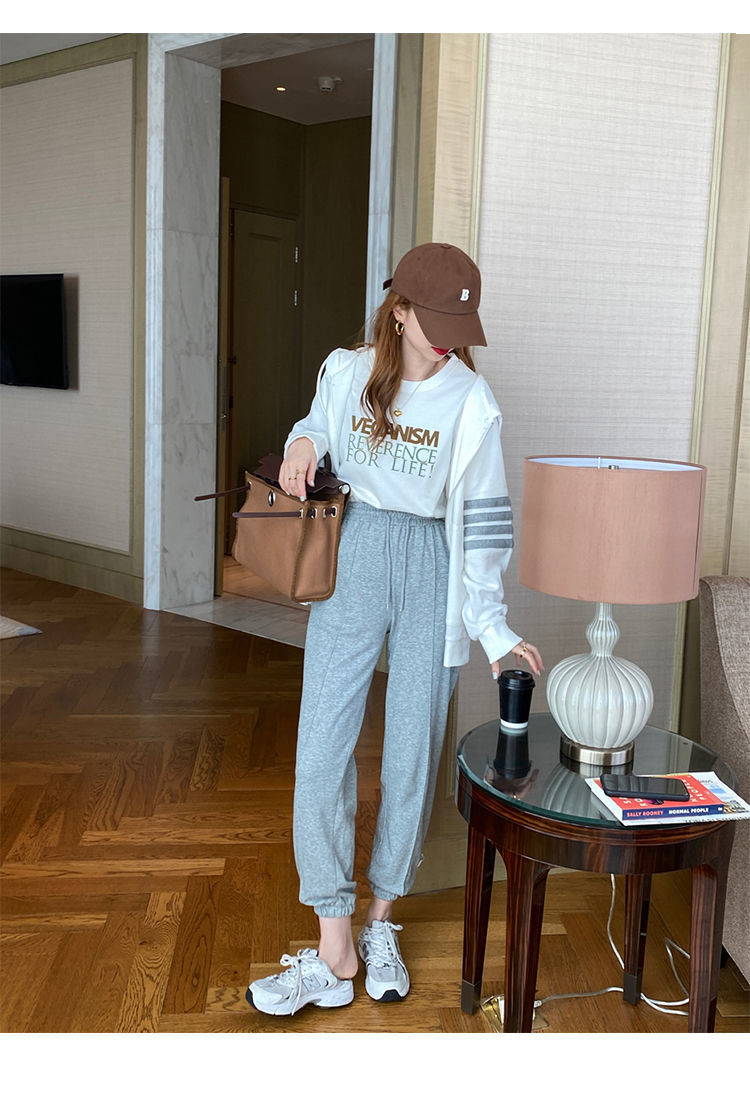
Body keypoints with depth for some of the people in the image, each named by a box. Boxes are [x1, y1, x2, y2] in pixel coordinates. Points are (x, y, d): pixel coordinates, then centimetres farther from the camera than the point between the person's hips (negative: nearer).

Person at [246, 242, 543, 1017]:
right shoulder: (346, 373, 3)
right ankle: (334, 951, 7)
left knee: (412, 756, 5)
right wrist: (303, 442, -2)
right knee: (322, 749, -4)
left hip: (432, 572, -1)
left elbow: (481, 521, -4)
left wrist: (493, 627, -10)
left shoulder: (471, 401, -3)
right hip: (353, 559, 1)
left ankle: (381, 923, 26)